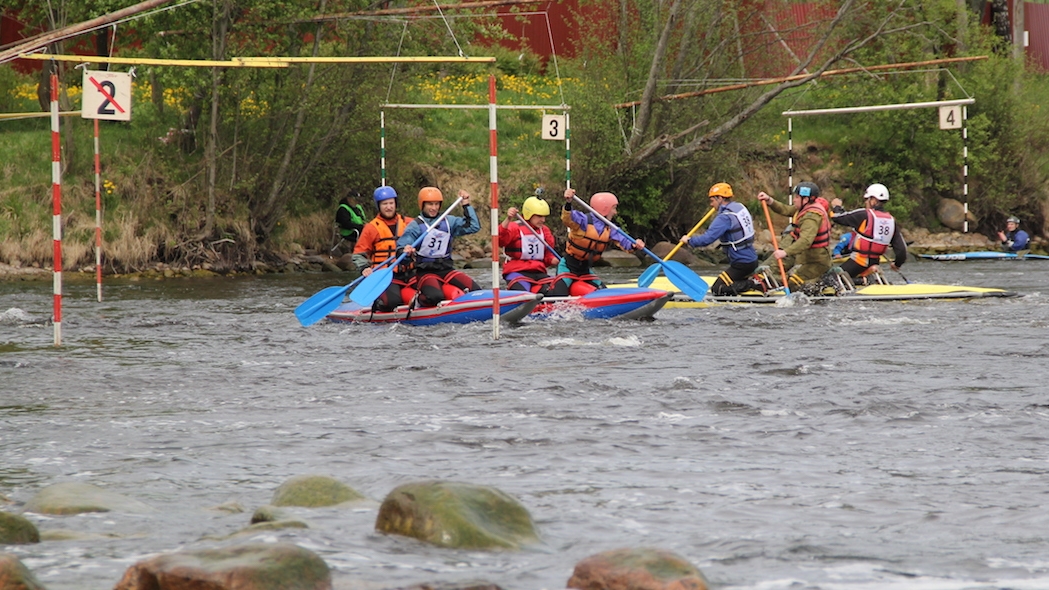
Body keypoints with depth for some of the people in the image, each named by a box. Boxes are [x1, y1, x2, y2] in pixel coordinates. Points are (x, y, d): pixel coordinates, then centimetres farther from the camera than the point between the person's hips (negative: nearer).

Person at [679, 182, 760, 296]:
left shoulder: (724, 217, -20)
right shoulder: (740, 207, 6)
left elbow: (707, 239, -26)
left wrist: (689, 241, -10)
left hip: (741, 264, -9)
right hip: (752, 259, 9)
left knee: (717, 289, -4)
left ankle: (752, 284, -11)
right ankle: (757, 279, 7)